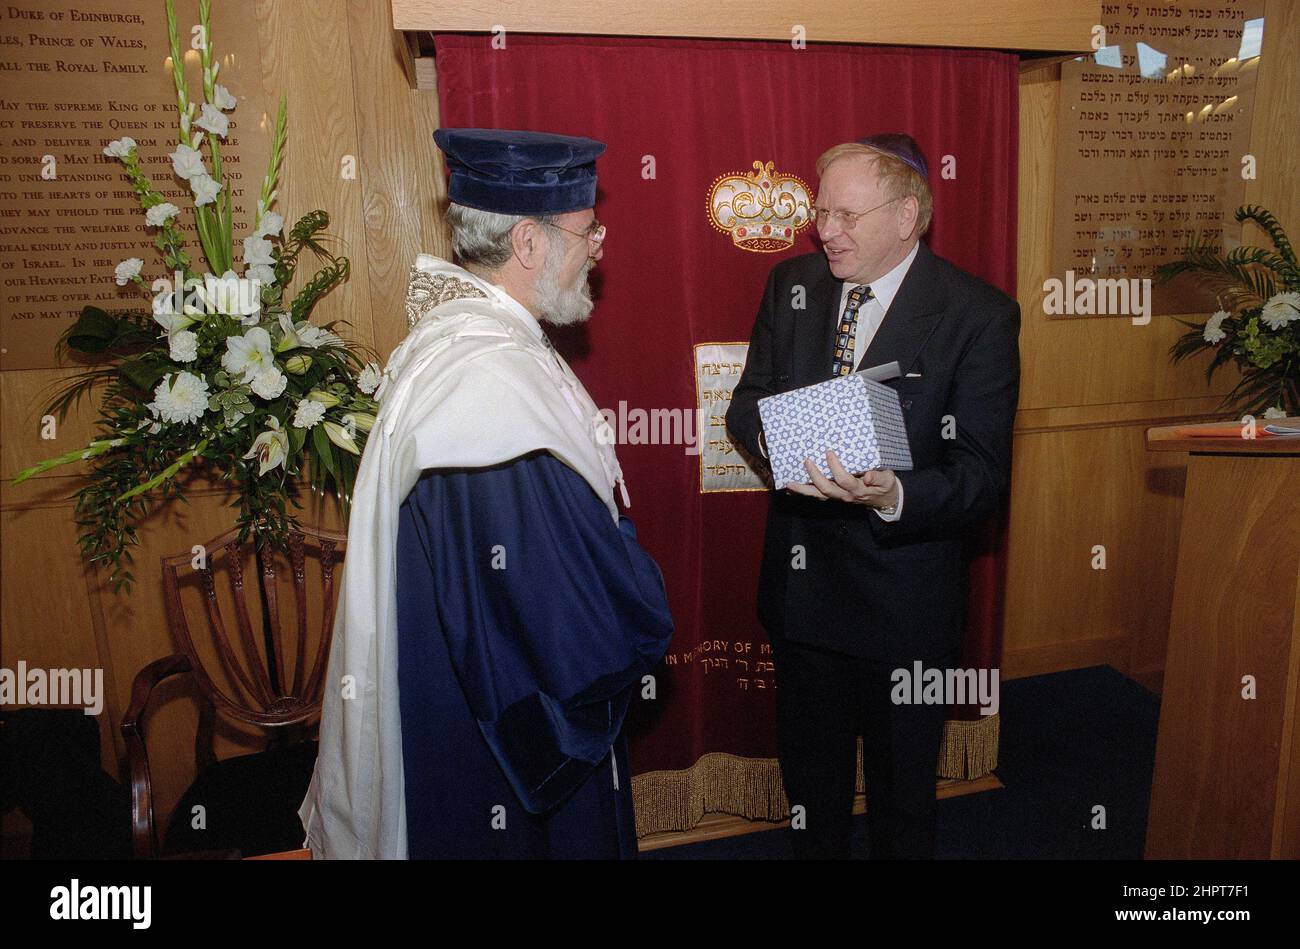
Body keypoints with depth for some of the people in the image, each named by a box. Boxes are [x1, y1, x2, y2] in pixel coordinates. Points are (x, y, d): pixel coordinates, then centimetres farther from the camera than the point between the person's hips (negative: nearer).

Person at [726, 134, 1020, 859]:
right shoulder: (792, 284, 0)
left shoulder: (980, 315, -14)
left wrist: (893, 496, -37)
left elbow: (982, 474, -17)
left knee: (903, 791, 18)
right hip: (801, 578, 4)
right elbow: (746, 401, 5)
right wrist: (771, 434, -19)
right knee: (809, 772, 25)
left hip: (905, 598, -4)